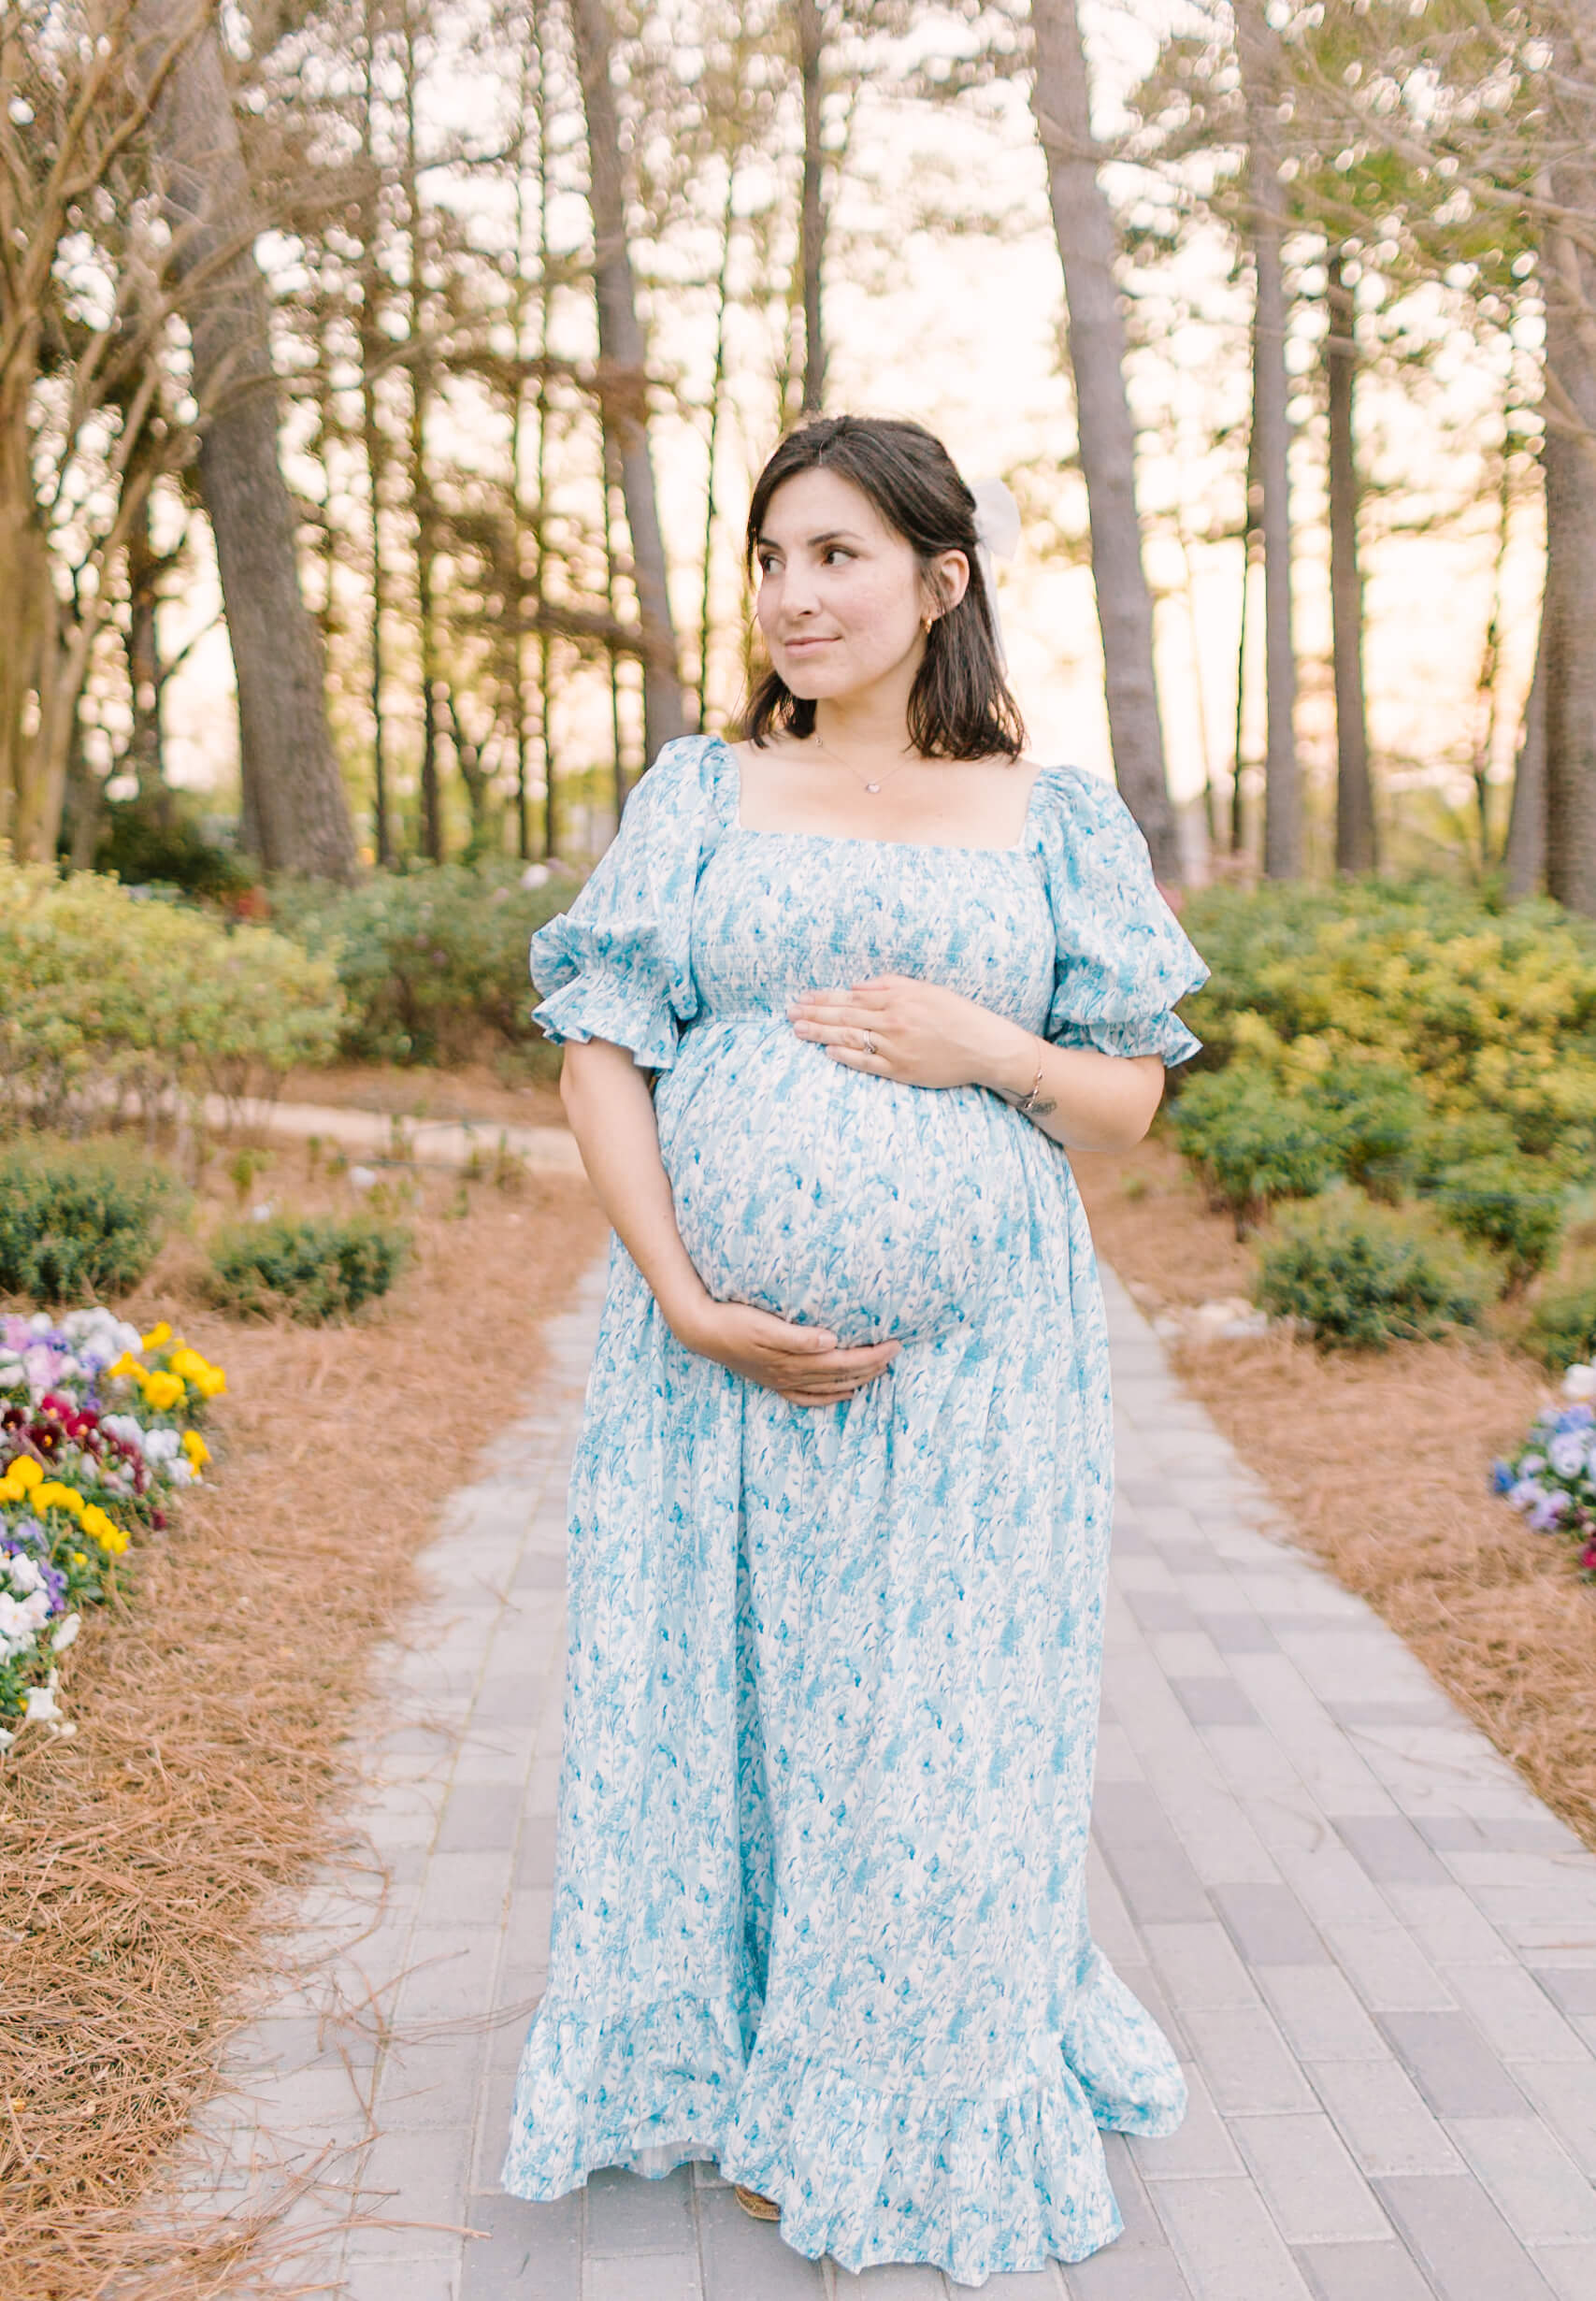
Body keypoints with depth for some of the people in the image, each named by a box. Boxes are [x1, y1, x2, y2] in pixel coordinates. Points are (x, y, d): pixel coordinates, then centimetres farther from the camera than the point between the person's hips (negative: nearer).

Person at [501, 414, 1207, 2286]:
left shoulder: (1056, 819, 5)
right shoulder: (698, 792, 6)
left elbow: (1131, 1100, 7)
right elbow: (601, 1053, 0)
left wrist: (988, 1051, -13)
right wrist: (688, 1303, -11)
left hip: (972, 1365, -1)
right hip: (719, 1351, 1)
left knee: (948, 1733, 7)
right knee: (727, 1701, 9)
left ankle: (942, 2122, 33)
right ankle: (771, 2092, 33)